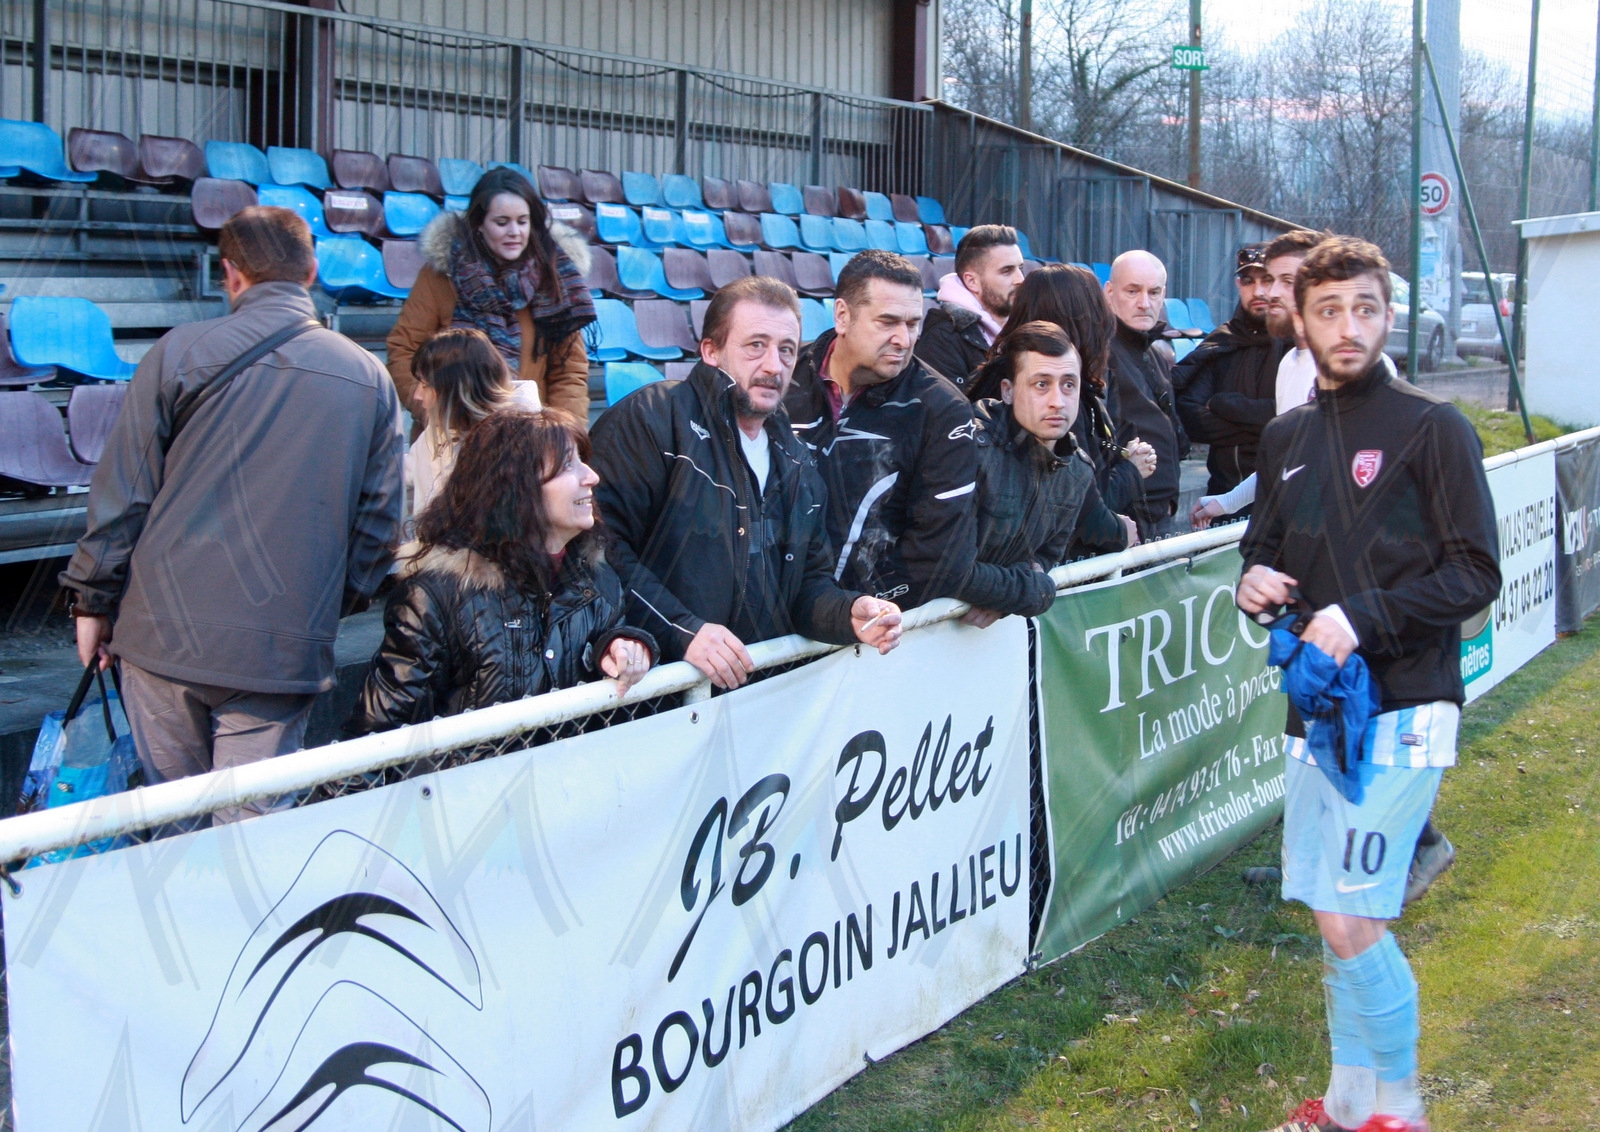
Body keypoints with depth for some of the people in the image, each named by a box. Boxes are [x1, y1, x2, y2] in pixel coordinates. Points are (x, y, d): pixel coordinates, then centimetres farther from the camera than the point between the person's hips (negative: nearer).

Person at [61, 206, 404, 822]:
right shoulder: (369, 378, 7)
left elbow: (123, 489, 0)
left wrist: (92, 600, 9)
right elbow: (380, 516, 10)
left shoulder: (181, 352, -2)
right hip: (287, 648, 1)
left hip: (166, 630, -1)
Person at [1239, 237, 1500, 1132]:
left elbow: (1477, 574, -10)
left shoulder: (1432, 428, -6)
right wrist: (1256, 579, 0)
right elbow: (1267, 544, 24)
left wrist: (1364, 617, -20)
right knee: (1333, 915, 12)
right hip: (1318, 703, 6)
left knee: (1352, 920, -11)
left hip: (1402, 709, -6)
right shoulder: (1287, 439, 13)